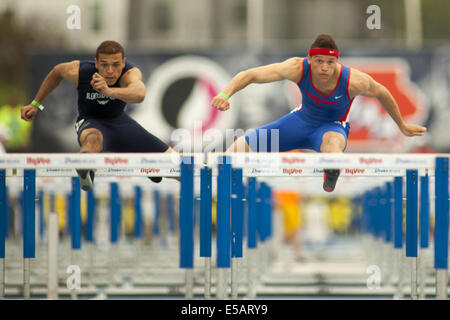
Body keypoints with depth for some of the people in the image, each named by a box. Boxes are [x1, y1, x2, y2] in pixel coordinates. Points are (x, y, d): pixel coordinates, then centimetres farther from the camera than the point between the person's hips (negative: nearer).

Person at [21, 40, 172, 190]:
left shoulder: (131, 73, -32)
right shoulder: (79, 71, -26)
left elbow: (139, 94, -58)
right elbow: (57, 72, 0)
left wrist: (109, 91, -76)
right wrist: (35, 104, 5)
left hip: (119, 120, 3)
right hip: (90, 122, -3)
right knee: (94, 138, -44)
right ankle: (83, 167, -80)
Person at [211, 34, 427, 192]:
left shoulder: (354, 81, -30)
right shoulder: (298, 69, -29)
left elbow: (382, 94, -9)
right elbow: (250, 75, -28)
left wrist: (403, 127, 5)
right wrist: (225, 94, -47)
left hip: (332, 127, -3)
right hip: (302, 120, 3)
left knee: (333, 142, -43)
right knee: (242, 146, -2)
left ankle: (332, 171, -72)